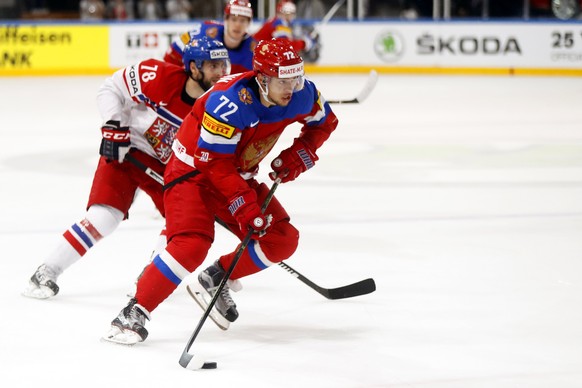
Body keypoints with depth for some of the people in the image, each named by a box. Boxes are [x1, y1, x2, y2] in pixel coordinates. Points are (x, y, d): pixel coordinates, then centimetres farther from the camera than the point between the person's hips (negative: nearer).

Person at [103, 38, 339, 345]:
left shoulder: (299, 95, -11)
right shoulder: (230, 101, -32)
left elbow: (324, 121, 10)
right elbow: (215, 163, -29)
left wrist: (300, 154, -6)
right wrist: (245, 206, -33)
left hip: (239, 175, 7)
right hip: (193, 172, -7)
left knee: (282, 240, -3)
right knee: (192, 244, -28)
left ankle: (214, 281, 12)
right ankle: (134, 314, -20)